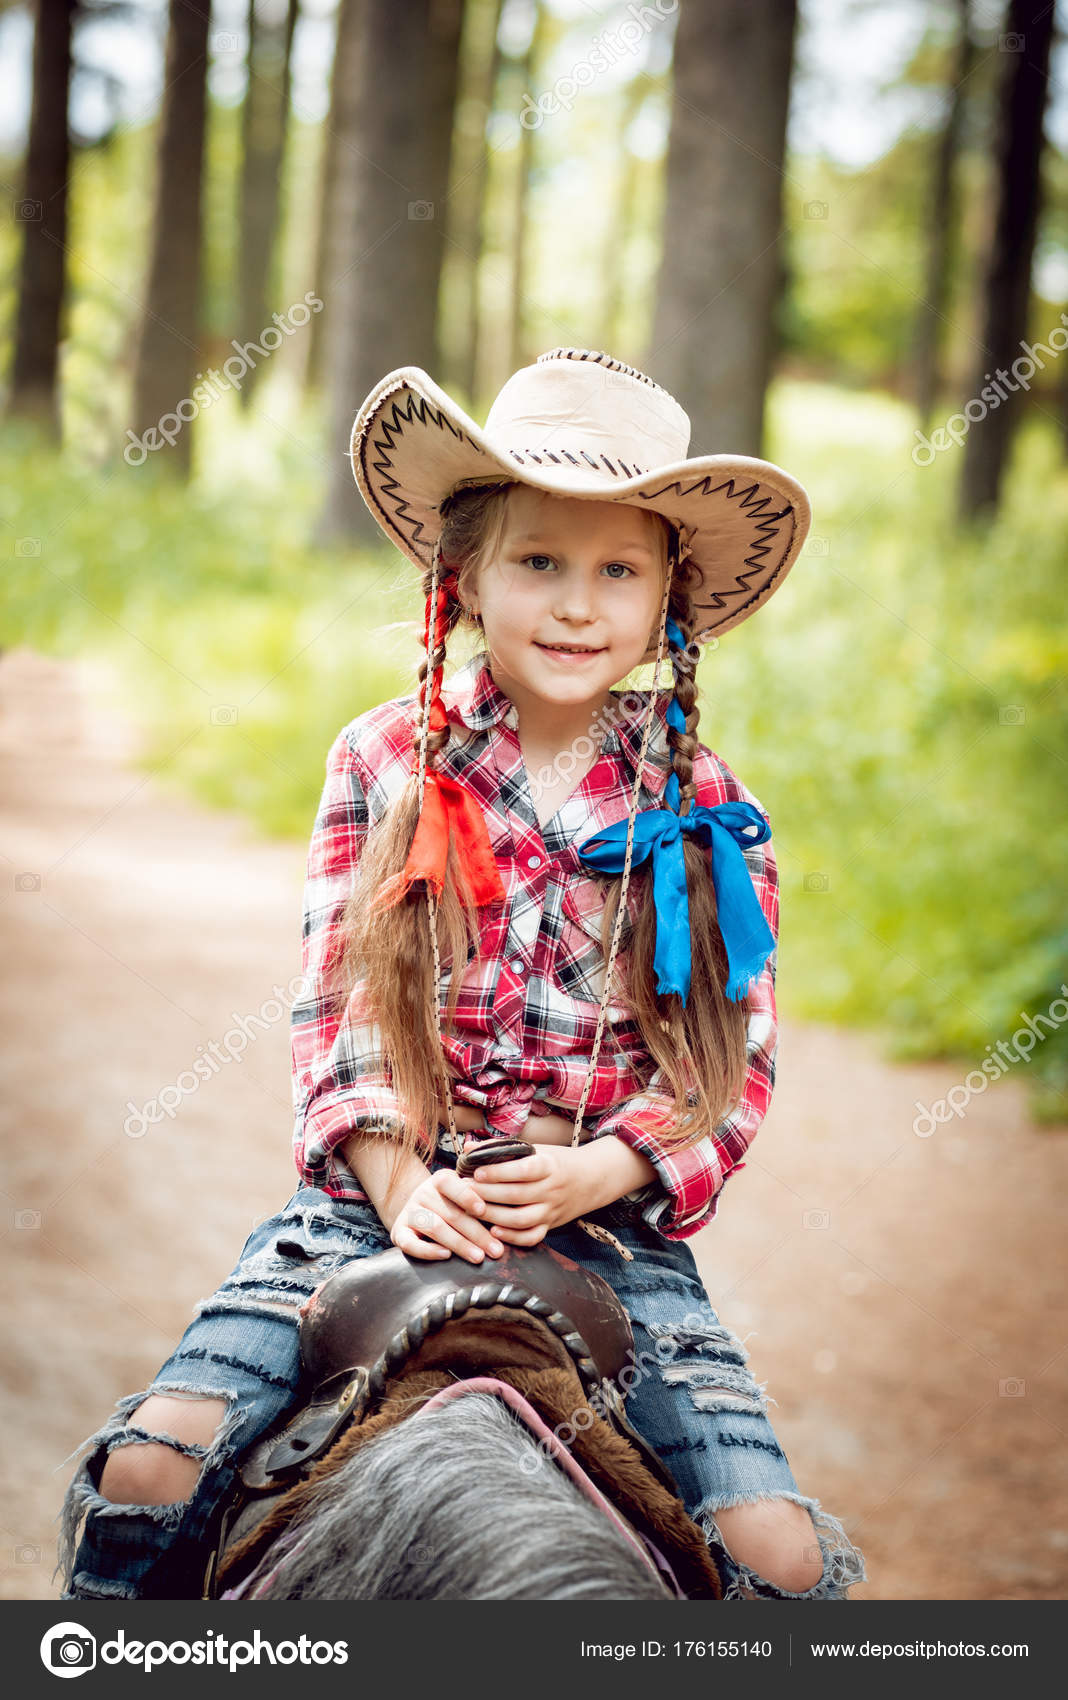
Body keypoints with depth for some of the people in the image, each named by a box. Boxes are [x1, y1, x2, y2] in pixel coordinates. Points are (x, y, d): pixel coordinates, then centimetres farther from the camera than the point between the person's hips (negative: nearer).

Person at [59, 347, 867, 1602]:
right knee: (150, 1466, -18)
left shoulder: (705, 815, 4)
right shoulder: (384, 760, 4)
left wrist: (601, 1172, -14)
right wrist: (397, 1178, -13)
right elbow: (332, 1007, 3)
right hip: (379, 1202, 0)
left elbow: (739, 1065, 4)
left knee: (782, 1555, -16)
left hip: (612, 1230, 0)